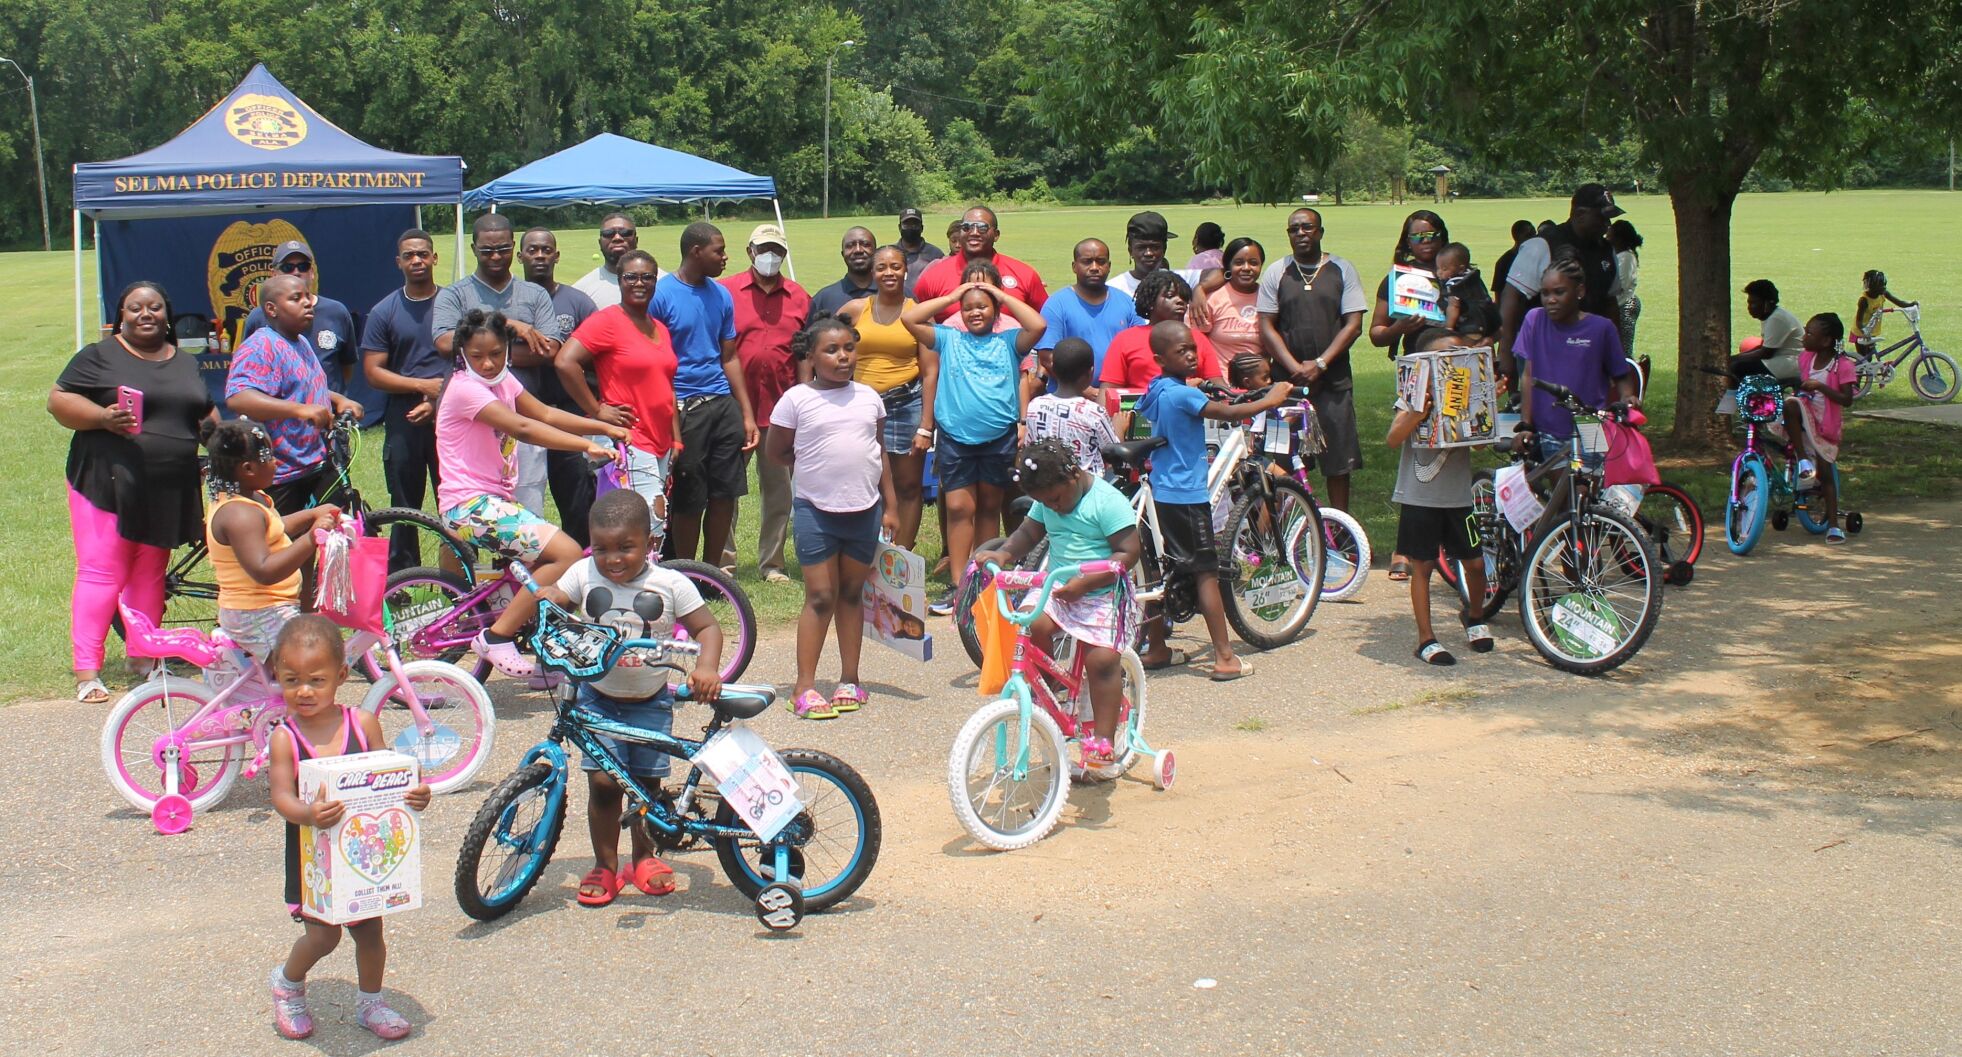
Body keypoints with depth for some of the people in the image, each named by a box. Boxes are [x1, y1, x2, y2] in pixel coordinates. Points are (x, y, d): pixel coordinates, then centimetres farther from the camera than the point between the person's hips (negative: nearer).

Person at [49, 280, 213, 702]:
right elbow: (59, 399, -5)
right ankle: (86, 672, -7)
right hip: (109, 484, -5)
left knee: (150, 576, 9)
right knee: (101, 573, -8)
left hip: (168, 493, 5)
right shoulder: (99, 356, 1)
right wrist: (103, 418, -21)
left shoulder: (186, 365, 18)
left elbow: (206, 415, 25)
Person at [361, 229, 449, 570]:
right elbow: (373, 372, 1)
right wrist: (423, 385, -11)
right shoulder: (383, 312, 6)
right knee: (404, 511, 7)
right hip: (403, 424, 1)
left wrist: (440, 400, -11)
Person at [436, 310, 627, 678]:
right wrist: (588, 446, -33)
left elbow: (546, 414, 14)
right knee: (567, 554, -20)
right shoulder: (465, 387, -15)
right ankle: (496, 637, -14)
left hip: (495, 499, 9)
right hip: (471, 505, -9)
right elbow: (523, 428, -26)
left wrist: (607, 428, 4)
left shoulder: (502, 380, 12)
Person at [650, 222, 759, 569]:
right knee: (687, 501, 2)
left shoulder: (721, 295, 11)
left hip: (723, 404, 6)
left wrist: (747, 414, 10)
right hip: (683, 409, -5)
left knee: (725, 494, 6)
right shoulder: (661, 294, -7)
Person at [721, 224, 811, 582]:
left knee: (779, 490, 8)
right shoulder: (727, 291, 1)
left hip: (780, 409, 2)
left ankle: (772, 562, 19)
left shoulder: (799, 298, 8)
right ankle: (723, 560, 15)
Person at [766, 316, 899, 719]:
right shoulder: (797, 399, -6)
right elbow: (777, 452, 3)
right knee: (820, 597, -3)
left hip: (865, 510, 4)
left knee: (852, 594, 12)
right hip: (816, 509, -4)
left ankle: (850, 680, 20)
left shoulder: (868, 396, 6)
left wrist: (890, 505, 11)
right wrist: (816, 466, -2)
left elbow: (880, 451, 13)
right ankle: (804, 688, 2)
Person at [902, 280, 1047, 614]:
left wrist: (1003, 296, 0)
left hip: (999, 437, 0)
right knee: (958, 508, -5)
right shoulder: (948, 339, 10)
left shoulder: (1008, 342, 7)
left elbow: (1039, 325, -10)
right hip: (955, 437, 0)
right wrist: (950, 297, 6)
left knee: (989, 508, 11)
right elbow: (909, 319, 2)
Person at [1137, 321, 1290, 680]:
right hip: (1187, 495, -9)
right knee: (1207, 573, -5)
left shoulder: (1157, 391, 10)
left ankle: (1156, 650, 21)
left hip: (1162, 493, 9)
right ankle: (1225, 659, -5)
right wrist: (1270, 400, -12)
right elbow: (1227, 412, -23)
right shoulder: (1182, 394, -18)